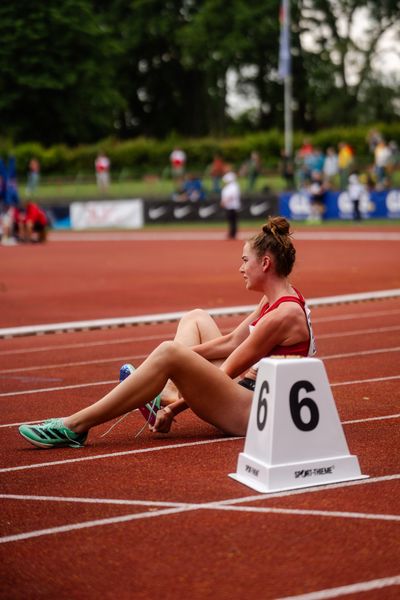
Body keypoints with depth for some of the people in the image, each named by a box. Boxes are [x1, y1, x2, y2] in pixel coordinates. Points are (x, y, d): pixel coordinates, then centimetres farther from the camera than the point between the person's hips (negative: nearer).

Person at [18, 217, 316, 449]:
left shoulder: (285, 314, -19)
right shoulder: (274, 300, 10)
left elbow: (229, 370, -16)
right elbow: (232, 342, 13)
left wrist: (177, 407, -11)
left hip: (257, 412, -10)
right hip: (246, 393, 10)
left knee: (168, 353, -27)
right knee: (196, 318, 16)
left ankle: (75, 426, -22)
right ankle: (164, 393, -1)